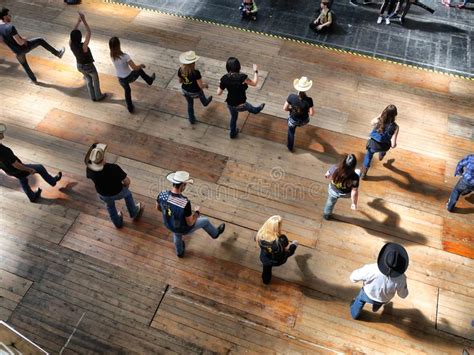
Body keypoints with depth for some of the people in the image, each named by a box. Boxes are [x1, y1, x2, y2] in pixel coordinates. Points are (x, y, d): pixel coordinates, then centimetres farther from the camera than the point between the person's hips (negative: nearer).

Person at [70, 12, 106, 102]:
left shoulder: (71, 44, -23)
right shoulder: (83, 46, -39)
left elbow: (73, 32, -10)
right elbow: (89, 33, -36)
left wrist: (78, 21, -12)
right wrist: (84, 20, -35)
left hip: (79, 66, 6)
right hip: (88, 66, -6)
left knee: (88, 80, 29)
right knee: (95, 80, 22)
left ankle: (93, 97, 43)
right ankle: (98, 96, 42)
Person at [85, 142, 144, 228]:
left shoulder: (89, 169, -28)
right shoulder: (113, 168, -39)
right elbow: (127, 181, -27)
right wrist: (125, 185, -3)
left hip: (103, 195, 3)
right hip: (118, 193, -2)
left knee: (110, 206, 35)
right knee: (127, 194, 33)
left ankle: (118, 223, 60)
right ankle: (134, 213, 57)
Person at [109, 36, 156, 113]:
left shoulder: (112, 55, -12)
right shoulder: (125, 56, -30)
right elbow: (135, 68, -29)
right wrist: (141, 65, -10)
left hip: (120, 79, 5)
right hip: (129, 78, -5)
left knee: (127, 91, 30)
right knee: (139, 70, 24)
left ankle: (130, 108, 46)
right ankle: (150, 80, 50)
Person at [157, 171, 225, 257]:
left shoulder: (162, 194, -28)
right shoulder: (185, 203, -43)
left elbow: (158, 208, -5)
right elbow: (190, 223, -28)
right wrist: (197, 212, -8)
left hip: (169, 225, 4)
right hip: (184, 229, -4)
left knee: (177, 235, 40)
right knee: (205, 221, 24)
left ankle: (180, 252, 69)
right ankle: (215, 233, 57)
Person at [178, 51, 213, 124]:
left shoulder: (180, 70, -20)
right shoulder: (195, 72, -35)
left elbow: (180, 81, -2)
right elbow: (201, 86, -27)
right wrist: (205, 85, -5)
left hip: (185, 90, 3)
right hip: (194, 92, -3)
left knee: (190, 104, 29)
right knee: (201, 95, 34)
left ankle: (192, 119, 47)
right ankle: (205, 102, 69)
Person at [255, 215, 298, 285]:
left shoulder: (260, 234, -32)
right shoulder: (281, 239, -44)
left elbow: (256, 240, -7)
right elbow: (287, 249, -23)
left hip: (265, 260, 3)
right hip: (278, 261, -2)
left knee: (266, 270, 39)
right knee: (295, 243, 23)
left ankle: (266, 281, 70)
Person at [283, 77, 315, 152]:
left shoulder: (291, 97, -30)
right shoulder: (308, 100, -32)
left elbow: (285, 108, -18)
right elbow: (311, 113, -22)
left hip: (293, 119, 1)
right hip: (303, 121, -1)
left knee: (291, 132, 31)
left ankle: (290, 147, 52)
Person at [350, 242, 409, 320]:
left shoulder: (371, 269, -46)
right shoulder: (400, 278, -39)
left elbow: (354, 277, -25)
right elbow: (403, 294, -16)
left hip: (368, 294, -1)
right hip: (384, 299, 2)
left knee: (360, 298, 34)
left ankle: (355, 313, 62)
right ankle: (375, 307, 69)